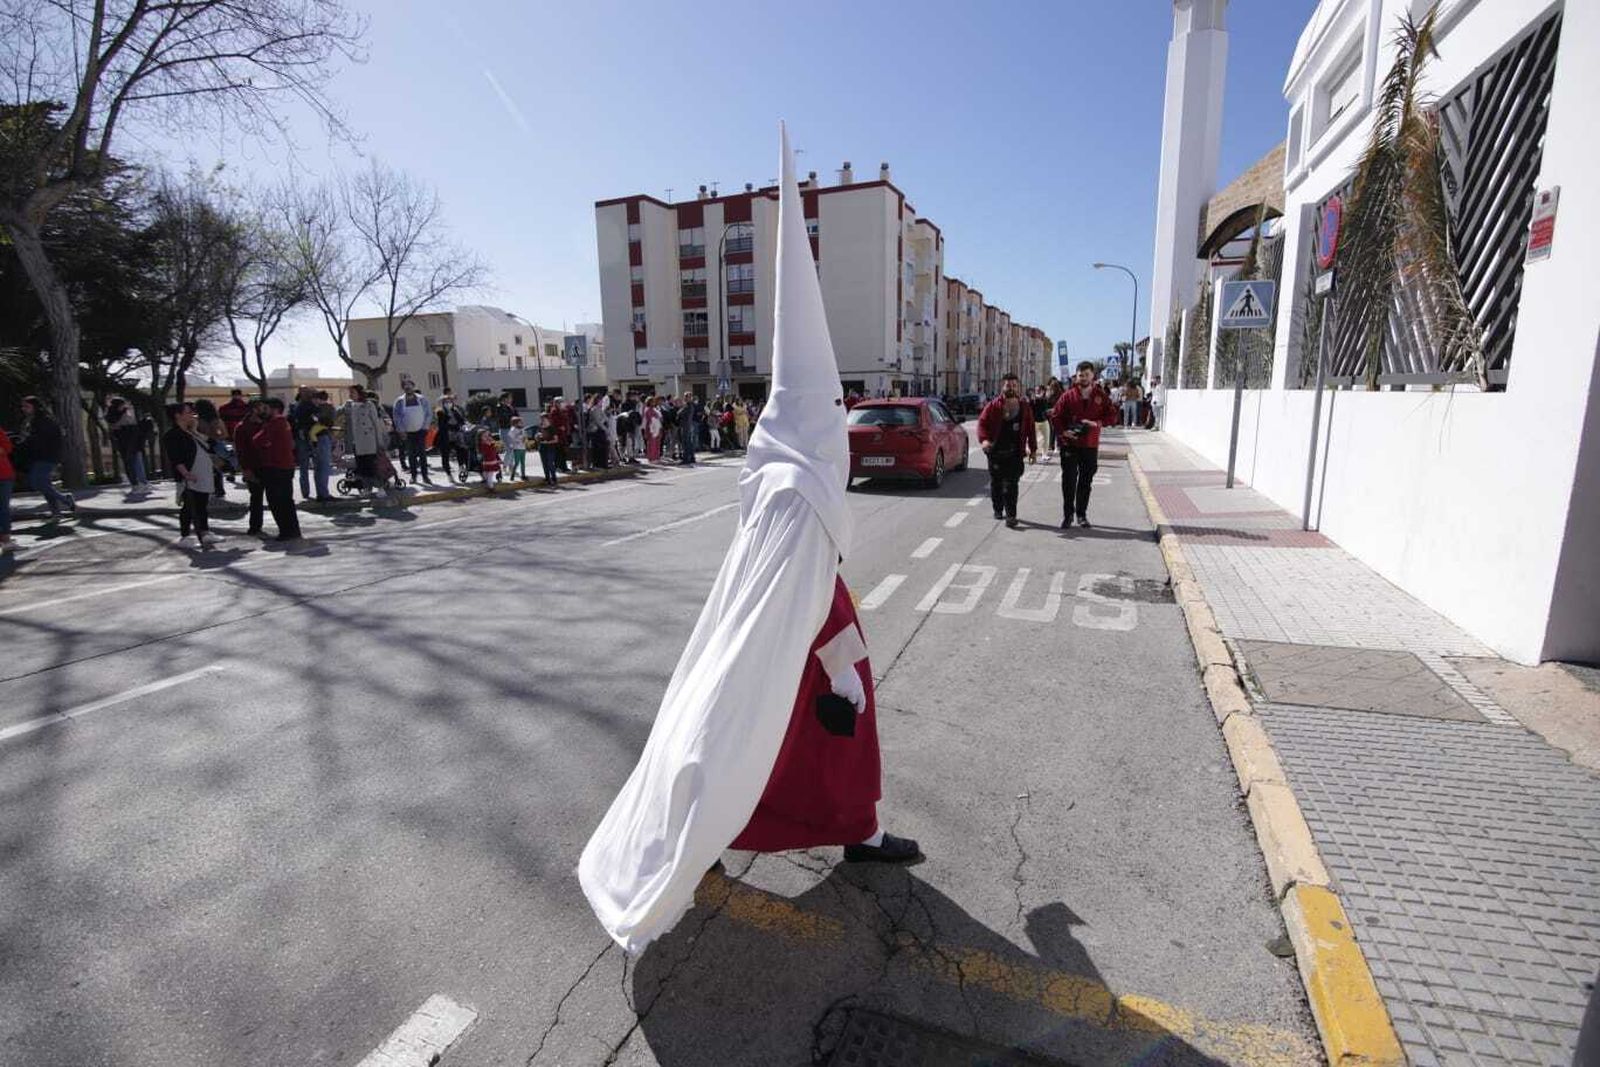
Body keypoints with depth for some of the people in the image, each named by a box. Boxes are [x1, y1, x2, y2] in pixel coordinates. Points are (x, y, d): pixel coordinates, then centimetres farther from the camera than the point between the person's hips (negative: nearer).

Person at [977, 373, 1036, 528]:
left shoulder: (1025, 407, 6)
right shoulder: (993, 406, -1)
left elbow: (1030, 429, 11)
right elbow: (982, 422, -3)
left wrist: (1033, 449, 10)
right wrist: (984, 439, -20)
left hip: (1015, 453, 0)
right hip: (996, 451, 0)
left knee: (1011, 484, -7)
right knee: (996, 482, 11)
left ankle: (1010, 516, -7)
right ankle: (998, 510, 29)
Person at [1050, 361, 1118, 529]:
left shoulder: (1101, 396, 3)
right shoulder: (1068, 395, 0)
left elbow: (1112, 415, 4)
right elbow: (1055, 415, 1)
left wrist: (1097, 423, -14)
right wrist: (1062, 431, -13)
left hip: (1090, 445, 2)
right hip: (1070, 444, -2)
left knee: (1086, 481, 9)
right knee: (1069, 480, -2)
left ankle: (1082, 514, 20)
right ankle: (1067, 514, 7)